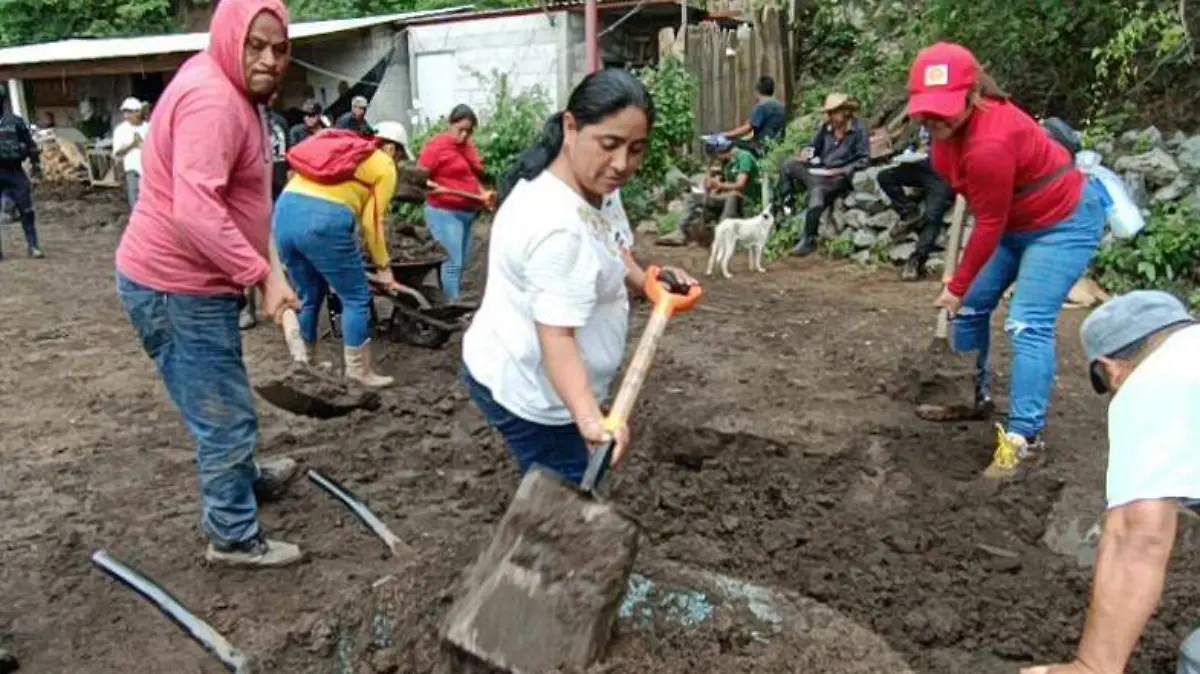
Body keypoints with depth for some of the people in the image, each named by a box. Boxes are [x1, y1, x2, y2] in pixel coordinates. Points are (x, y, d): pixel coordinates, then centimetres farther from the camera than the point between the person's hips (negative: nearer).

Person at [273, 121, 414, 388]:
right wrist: (384, 267, 10)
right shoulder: (385, 167, 12)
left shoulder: (342, 147, 30)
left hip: (284, 211, 7)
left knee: (308, 295, 23)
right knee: (356, 297, 9)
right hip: (324, 220, -7)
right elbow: (371, 221, 2)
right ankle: (359, 371, 14)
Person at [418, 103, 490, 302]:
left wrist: (483, 194, 7)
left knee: (463, 263, 11)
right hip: (445, 212, -8)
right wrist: (433, 187, -27)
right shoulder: (438, 144, -8)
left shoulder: (469, 147, 12)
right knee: (452, 264, -9)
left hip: (468, 212, 8)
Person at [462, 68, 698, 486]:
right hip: (526, 389, -10)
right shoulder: (555, 226, -34)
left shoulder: (595, 182, -2)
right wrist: (589, 418, -49)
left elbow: (611, 249, 16)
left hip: (546, 381, 10)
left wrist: (646, 282, -2)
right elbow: (556, 336, -38)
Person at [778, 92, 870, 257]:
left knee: (818, 190, -36)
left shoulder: (858, 131, -6)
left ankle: (809, 240, -31)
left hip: (840, 176, -7)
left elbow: (864, 160, -9)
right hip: (820, 170, 7)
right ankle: (787, 209, -5)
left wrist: (841, 170, -18)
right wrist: (806, 152, -2)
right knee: (788, 165, -4)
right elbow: (815, 147, 23)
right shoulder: (826, 128, 10)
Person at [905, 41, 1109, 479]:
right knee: (972, 307, 12)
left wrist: (956, 287, -14)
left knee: (1028, 323, -19)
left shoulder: (989, 144, -36)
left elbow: (989, 227, -25)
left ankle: (1025, 439, -16)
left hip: (1064, 221, -9)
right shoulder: (951, 123, -9)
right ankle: (972, 395, 30)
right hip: (1016, 220, 10)